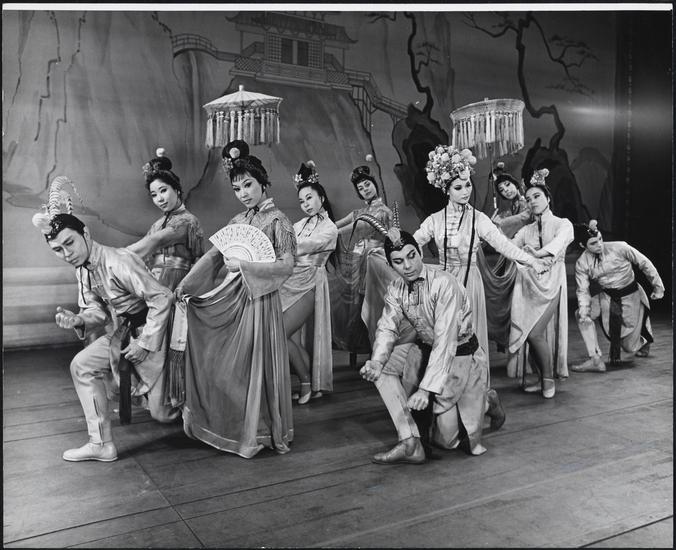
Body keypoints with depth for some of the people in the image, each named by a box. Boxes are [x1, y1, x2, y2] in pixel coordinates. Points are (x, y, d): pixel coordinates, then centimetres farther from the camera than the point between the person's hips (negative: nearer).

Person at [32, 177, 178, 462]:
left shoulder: (118, 263, -29)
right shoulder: (83, 269, 0)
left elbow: (163, 298, -29)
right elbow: (98, 309, 7)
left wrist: (145, 343, -24)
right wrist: (77, 320, -15)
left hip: (148, 332, -8)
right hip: (119, 333, 8)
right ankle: (101, 444, 8)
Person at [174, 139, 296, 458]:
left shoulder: (277, 220, -5)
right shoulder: (237, 221, 12)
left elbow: (286, 265, -15)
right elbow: (213, 256, 9)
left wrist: (244, 265, -15)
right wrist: (185, 285, 2)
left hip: (259, 298, -6)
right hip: (231, 297, 6)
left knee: (255, 364, 1)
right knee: (223, 363, 10)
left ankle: (257, 432, 16)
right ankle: (228, 425, 26)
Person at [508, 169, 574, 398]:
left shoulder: (562, 224, 5)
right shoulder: (526, 230, 18)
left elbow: (559, 242, -17)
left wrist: (539, 253, -31)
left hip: (550, 283, -4)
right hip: (527, 283, 4)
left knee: (535, 333, -15)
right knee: (528, 333, -1)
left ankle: (549, 379, 4)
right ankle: (543, 378, 17)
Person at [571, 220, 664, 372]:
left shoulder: (619, 248, -20)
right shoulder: (581, 264, -11)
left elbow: (644, 264, -7)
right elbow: (583, 290, -10)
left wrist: (658, 286, 1)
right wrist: (584, 312, -28)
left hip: (631, 296, -3)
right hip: (607, 297, 3)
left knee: (630, 347, 1)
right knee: (581, 314, -25)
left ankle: (643, 337, 42)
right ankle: (595, 360, -18)